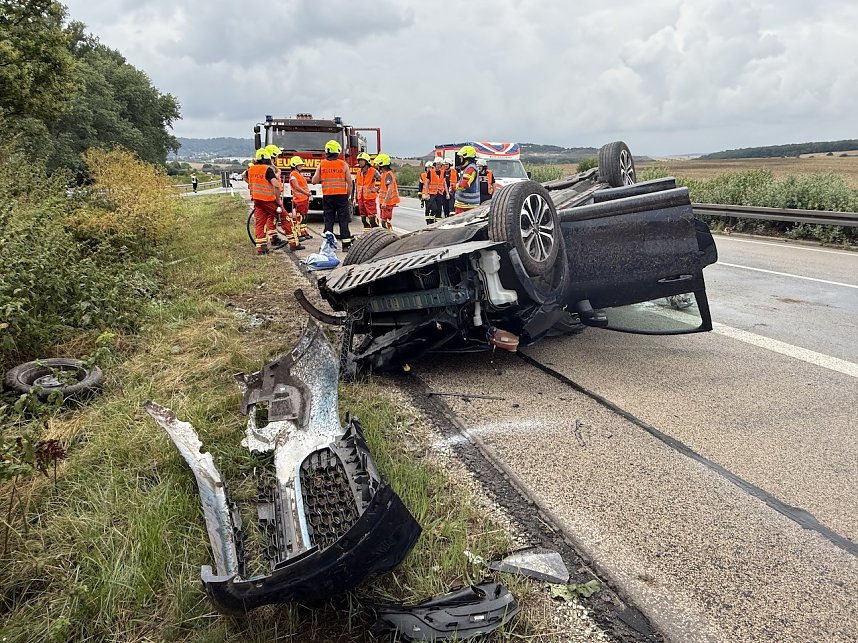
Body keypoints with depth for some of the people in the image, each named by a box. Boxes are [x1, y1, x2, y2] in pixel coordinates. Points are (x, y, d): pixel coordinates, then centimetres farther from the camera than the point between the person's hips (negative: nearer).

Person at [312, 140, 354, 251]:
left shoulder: (321, 164, 2)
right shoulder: (343, 164, 0)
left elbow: (314, 181, 5)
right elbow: (349, 182, 0)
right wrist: (348, 195, 11)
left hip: (327, 196, 1)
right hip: (342, 196, -1)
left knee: (328, 220, 5)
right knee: (343, 220, 3)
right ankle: (346, 243, 2)